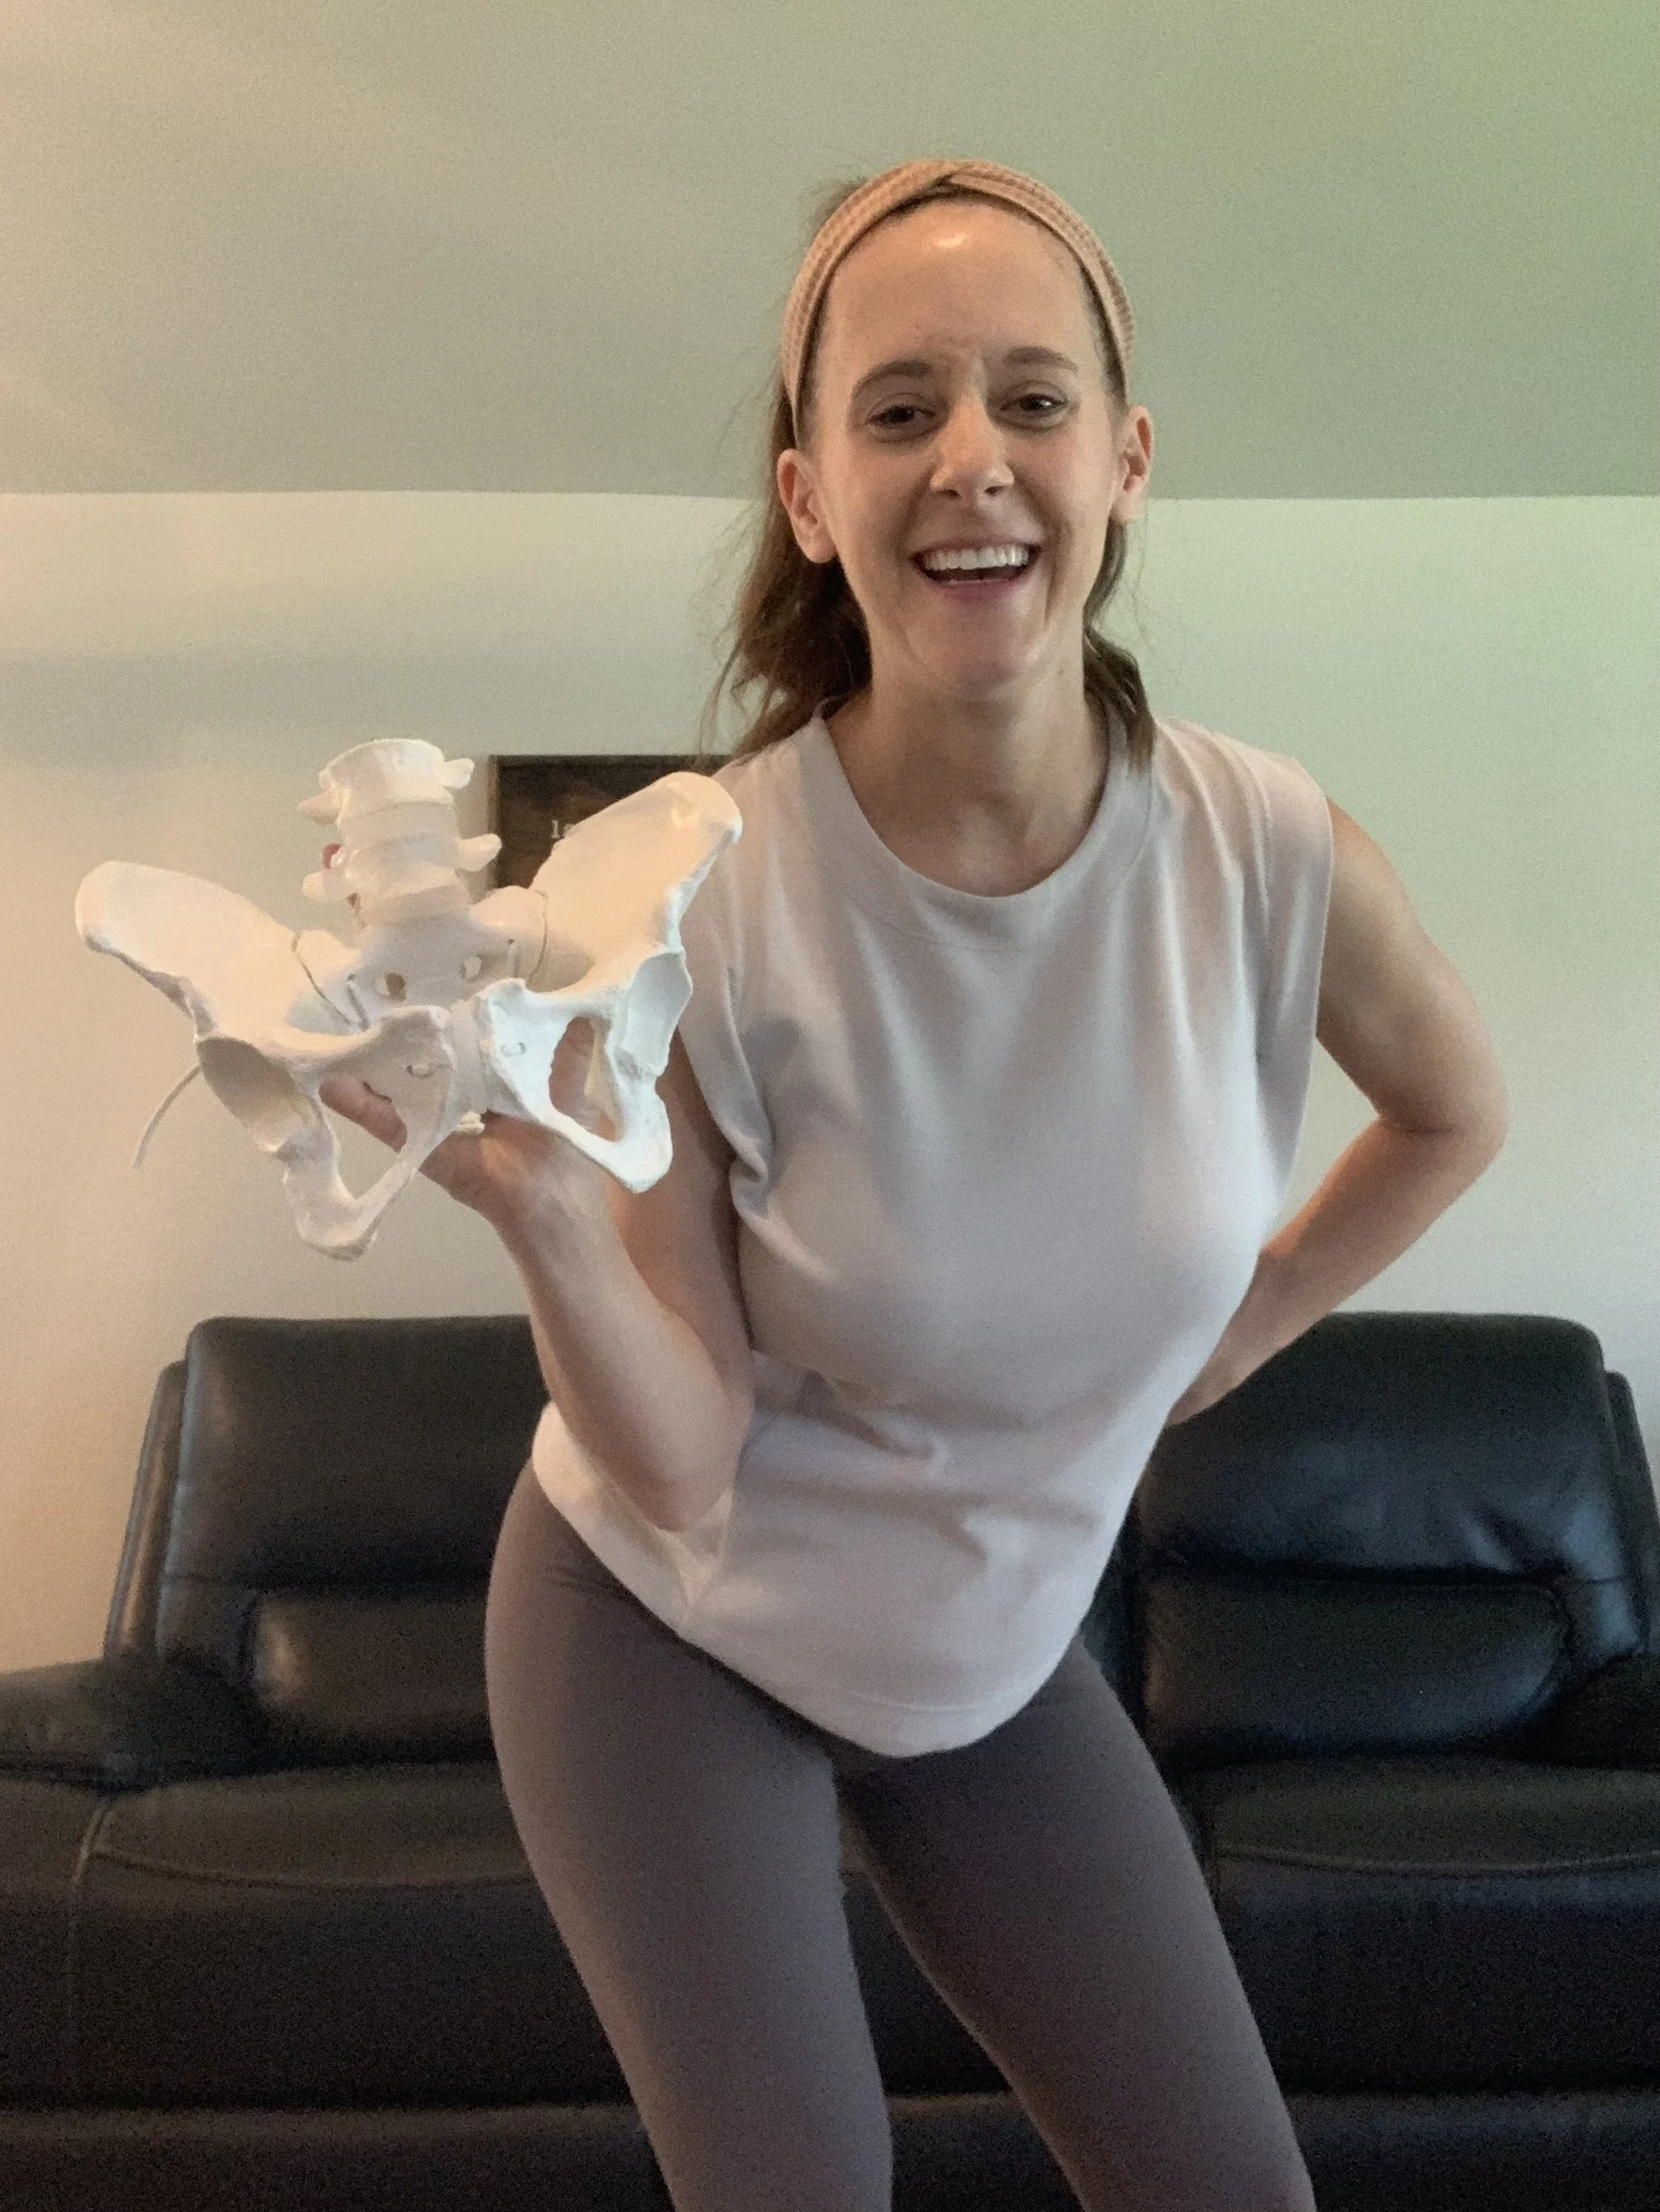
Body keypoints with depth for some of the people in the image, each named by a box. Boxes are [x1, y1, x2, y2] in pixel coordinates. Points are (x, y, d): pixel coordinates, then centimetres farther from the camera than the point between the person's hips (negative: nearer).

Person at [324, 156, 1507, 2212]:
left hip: (996, 1648, 4)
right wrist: (543, 1206, -39)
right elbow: (682, 1467, -23)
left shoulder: (1266, 849, -18)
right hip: (670, 1634, -3)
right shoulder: (693, 901, -26)